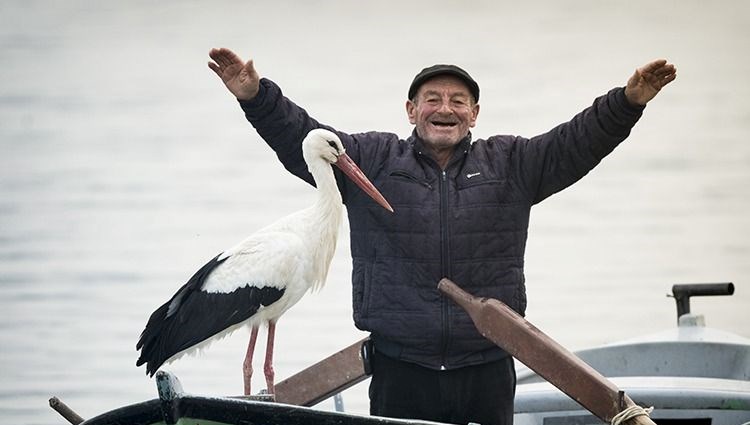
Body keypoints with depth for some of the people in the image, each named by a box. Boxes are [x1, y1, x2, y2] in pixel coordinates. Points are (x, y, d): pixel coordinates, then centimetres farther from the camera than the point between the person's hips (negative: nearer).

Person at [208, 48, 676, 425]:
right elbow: (300, 138, 0)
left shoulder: (512, 164, 10)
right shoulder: (370, 160, 7)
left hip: (487, 367, 1)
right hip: (399, 368, -1)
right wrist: (256, 95, -15)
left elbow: (579, 142, 2)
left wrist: (629, 101, -13)